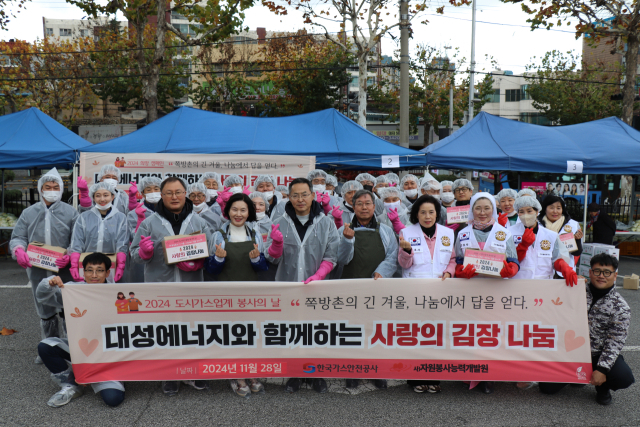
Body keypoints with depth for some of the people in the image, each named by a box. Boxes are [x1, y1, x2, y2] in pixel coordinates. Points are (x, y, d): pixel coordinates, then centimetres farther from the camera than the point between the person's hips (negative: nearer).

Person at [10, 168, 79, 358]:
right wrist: (19, 250, -15)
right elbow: (17, 237, 7)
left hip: (64, 271, -3)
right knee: (45, 313, 15)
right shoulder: (29, 213, 9)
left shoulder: (70, 212, 0)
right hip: (38, 272, 3)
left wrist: (69, 256, -20)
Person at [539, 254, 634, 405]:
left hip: (597, 355, -1)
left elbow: (615, 342, -12)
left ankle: (602, 387, 9)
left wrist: (602, 369, -20)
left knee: (624, 377, -29)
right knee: (547, 387, -9)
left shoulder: (620, 307, -8)